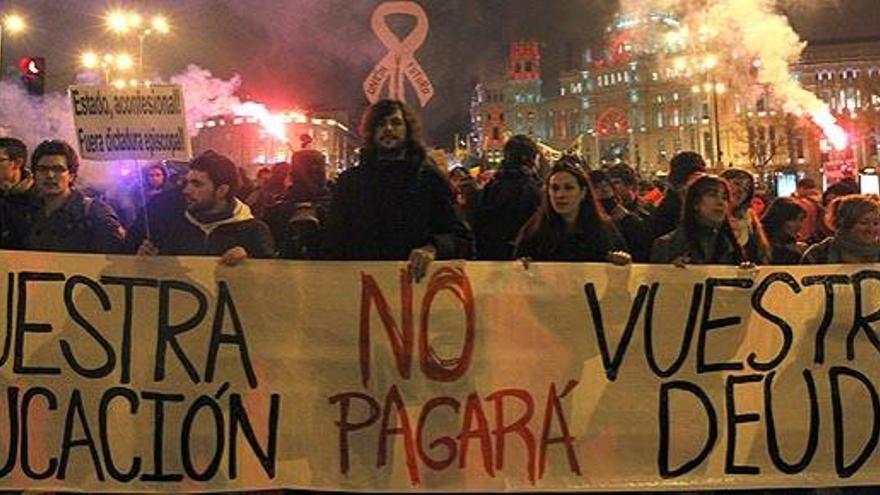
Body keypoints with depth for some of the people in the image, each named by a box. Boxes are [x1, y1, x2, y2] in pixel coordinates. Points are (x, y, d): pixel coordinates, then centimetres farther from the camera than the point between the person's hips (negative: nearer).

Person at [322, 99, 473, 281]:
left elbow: (462, 240, 5)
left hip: (416, 280, -1)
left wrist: (433, 247, -14)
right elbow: (333, 246, 17)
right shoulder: (350, 180, 16)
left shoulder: (429, 179, 10)